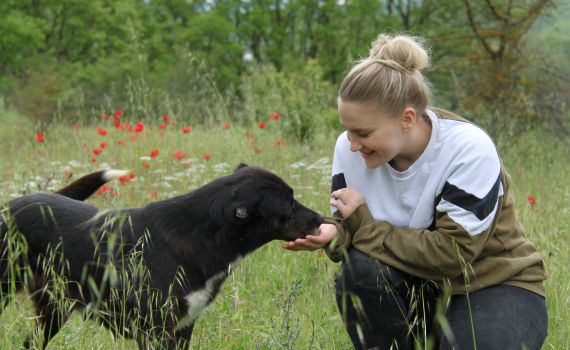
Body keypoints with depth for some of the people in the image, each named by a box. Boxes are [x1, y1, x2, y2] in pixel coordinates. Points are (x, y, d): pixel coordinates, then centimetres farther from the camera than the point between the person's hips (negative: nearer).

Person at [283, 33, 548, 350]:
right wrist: (333, 234, -27)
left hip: (495, 287, -4)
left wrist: (364, 225, -24)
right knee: (358, 271, -27)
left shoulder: (469, 149, -25)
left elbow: (452, 253, -27)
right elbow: (350, 225, -3)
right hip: (416, 285, 4)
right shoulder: (349, 149, -9)